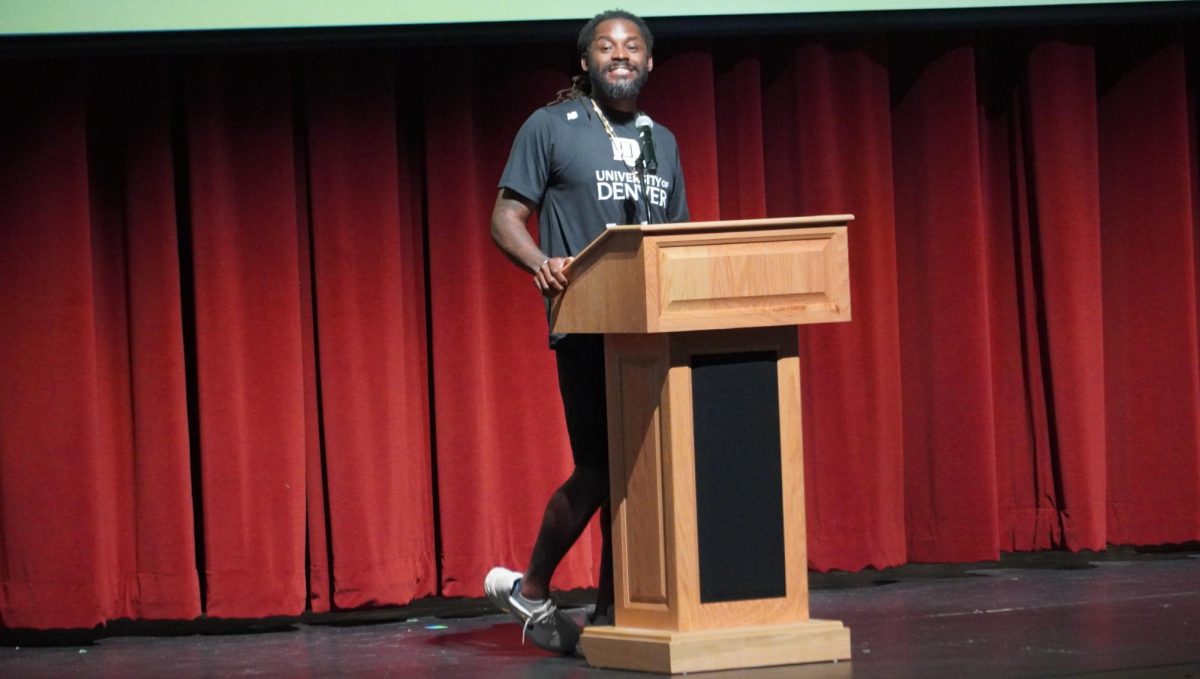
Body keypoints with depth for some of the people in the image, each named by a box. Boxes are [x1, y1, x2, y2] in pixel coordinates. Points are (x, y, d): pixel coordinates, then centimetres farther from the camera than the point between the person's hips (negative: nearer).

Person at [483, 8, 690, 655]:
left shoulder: (661, 140, 19)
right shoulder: (551, 127, 3)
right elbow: (506, 218, -1)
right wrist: (541, 264, -22)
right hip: (587, 328, -5)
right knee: (598, 469, -9)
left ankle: (610, 609, 9)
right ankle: (531, 590, 9)